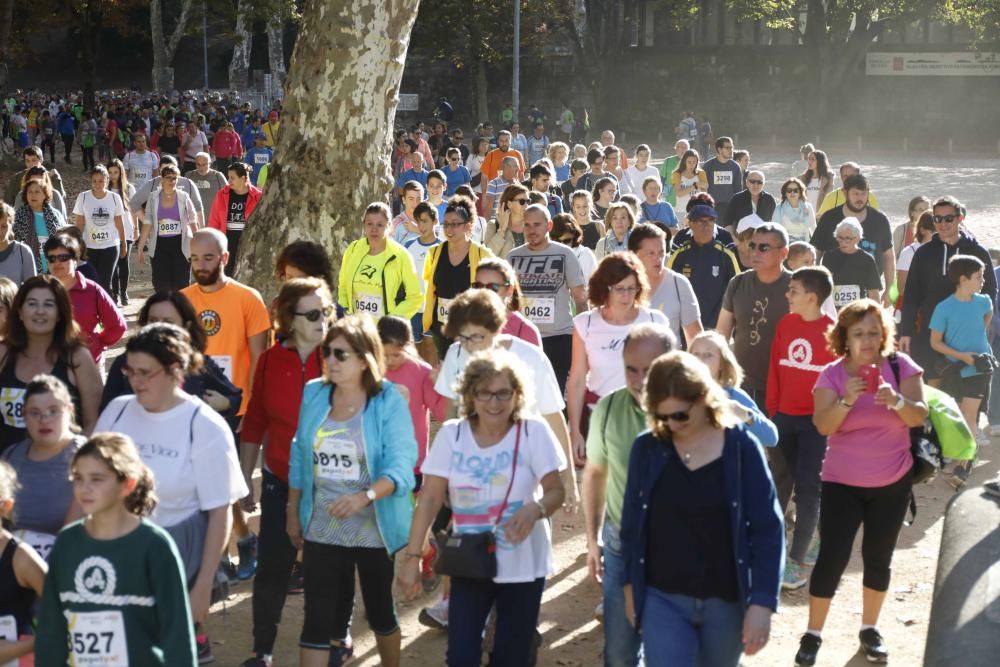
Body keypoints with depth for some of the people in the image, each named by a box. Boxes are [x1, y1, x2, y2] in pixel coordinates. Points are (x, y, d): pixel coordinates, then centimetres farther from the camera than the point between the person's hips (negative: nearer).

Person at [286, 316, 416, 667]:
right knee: (317, 617, 1)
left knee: (379, 610, 17)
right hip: (322, 528, 3)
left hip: (375, 528, -3)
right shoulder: (313, 394, -1)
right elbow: (300, 457, 8)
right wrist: (293, 512, 12)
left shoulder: (389, 401, -14)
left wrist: (364, 497, -38)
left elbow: (400, 466, -21)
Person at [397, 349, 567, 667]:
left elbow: (556, 491, -9)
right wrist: (411, 557, -8)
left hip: (522, 566, -1)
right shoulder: (451, 434, -6)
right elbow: (430, 498, -4)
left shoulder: (534, 431, -11)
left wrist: (536, 509, -32)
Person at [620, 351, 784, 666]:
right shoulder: (647, 449, -5)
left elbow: (768, 529, -9)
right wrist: (631, 585, 9)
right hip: (662, 599, 0)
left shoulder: (742, 448, -9)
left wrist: (762, 602, -14)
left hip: (727, 600, 0)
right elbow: (632, 523, 6)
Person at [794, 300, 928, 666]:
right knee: (832, 557, -5)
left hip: (892, 483, 1)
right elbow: (823, 426, -17)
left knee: (878, 558, 11)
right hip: (842, 482, -1)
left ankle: (870, 629, 28)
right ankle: (812, 634, 6)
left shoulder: (900, 366, -6)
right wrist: (847, 400, -34)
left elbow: (919, 416, -11)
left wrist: (897, 401, -31)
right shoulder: (832, 374, -7)